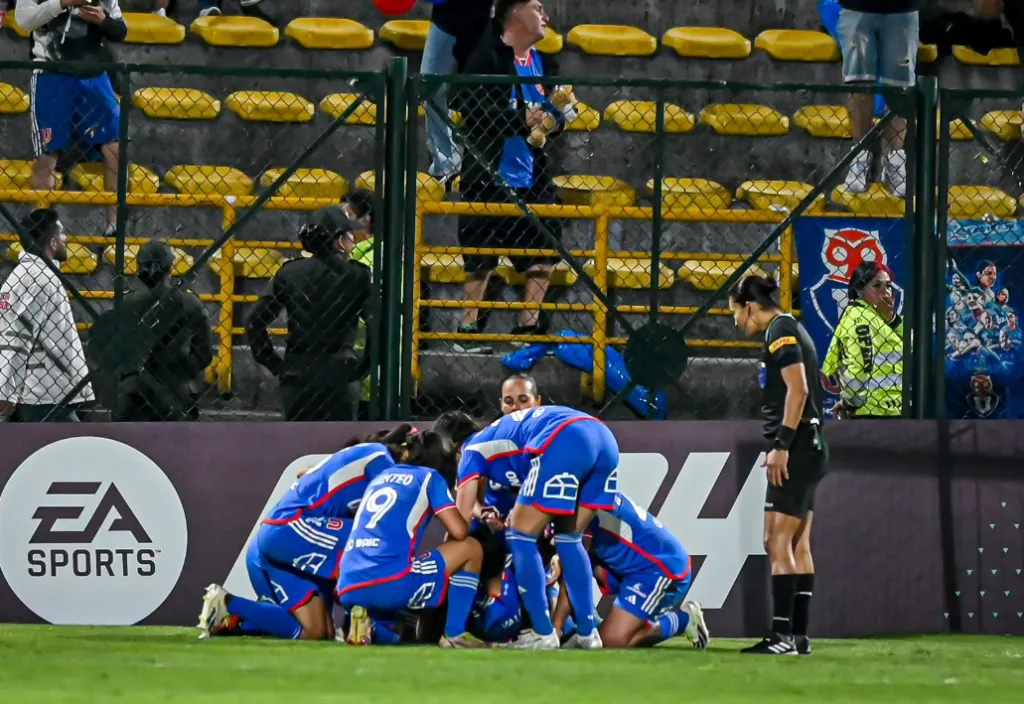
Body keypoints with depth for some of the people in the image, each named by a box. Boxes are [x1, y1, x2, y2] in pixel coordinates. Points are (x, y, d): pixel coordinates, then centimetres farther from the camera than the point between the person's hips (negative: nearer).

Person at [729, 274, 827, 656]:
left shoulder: (780, 331, -10)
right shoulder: (789, 330, 20)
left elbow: (797, 389, -21)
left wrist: (781, 445, -22)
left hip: (795, 450, -11)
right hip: (808, 448, 11)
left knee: (778, 542, -12)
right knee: (797, 545, 11)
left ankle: (782, 635, -17)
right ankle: (799, 635, 12)